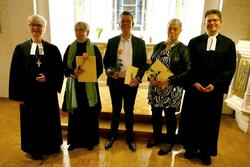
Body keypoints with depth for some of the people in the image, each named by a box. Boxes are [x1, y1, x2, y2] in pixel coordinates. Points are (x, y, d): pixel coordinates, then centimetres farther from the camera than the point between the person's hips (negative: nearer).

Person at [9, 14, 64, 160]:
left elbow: (60, 70, 1)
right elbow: (15, 74, 0)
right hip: (29, 94, 0)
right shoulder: (20, 48, 1)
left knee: (50, 120, 13)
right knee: (32, 122, 11)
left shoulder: (52, 49, 0)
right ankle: (35, 149, 33)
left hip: (48, 93, 0)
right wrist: (18, 95, -4)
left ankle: (52, 146, 35)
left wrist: (48, 77, -17)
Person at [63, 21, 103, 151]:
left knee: (89, 114, 6)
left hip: (89, 86, -2)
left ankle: (89, 141, 24)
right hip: (74, 86, 2)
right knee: (74, 114, 8)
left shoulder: (94, 48, -1)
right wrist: (73, 72, -17)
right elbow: (64, 67, 5)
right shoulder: (70, 48, 5)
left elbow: (99, 68, -1)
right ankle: (75, 140, 26)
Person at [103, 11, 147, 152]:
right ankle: (113, 135, 34)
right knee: (116, 109, 15)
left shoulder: (140, 42, 1)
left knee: (129, 110, 12)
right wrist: (109, 71, -14)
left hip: (131, 82, 0)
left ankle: (130, 137, 31)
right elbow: (106, 61, 6)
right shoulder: (112, 41, 3)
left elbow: (144, 63, 1)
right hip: (115, 81, 1)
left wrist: (138, 78, -14)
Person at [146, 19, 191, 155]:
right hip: (155, 86, 4)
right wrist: (150, 77, -8)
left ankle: (169, 141, 31)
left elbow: (187, 71, -11)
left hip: (172, 89, -4)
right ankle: (156, 136, 38)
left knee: (169, 115, 8)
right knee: (155, 112, 14)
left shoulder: (183, 49, -5)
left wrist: (168, 80, -19)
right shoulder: (158, 46, 7)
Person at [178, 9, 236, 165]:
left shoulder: (228, 44, 5)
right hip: (194, 88, 0)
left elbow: (230, 69, 0)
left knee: (210, 122, 11)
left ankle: (206, 152, 30)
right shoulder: (194, 42, 5)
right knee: (191, 119, 7)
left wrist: (215, 84, -12)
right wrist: (194, 83, -11)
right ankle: (191, 148, 27)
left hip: (215, 90, 0)